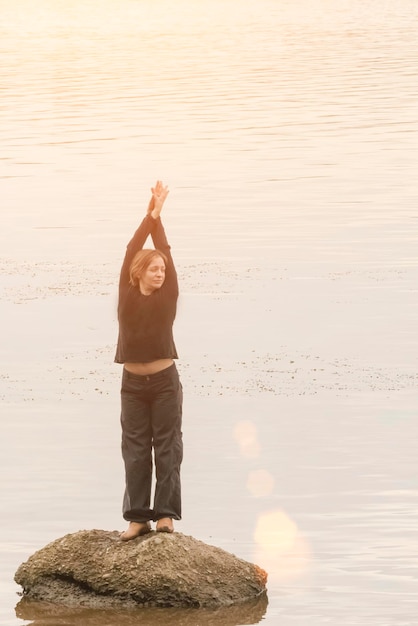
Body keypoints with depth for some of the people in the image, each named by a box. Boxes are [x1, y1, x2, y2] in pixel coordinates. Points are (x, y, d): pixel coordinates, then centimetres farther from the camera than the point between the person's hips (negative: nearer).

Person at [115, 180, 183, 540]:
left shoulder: (167, 296, 0)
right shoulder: (128, 295, 0)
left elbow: (166, 253, -6)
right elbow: (131, 253, -5)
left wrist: (158, 218, -8)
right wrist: (149, 217, -7)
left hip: (165, 380, -1)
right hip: (133, 383, 1)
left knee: (167, 447, 0)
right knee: (135, 450, 2)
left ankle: (165, 513, 4)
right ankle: (137, 517, 5)